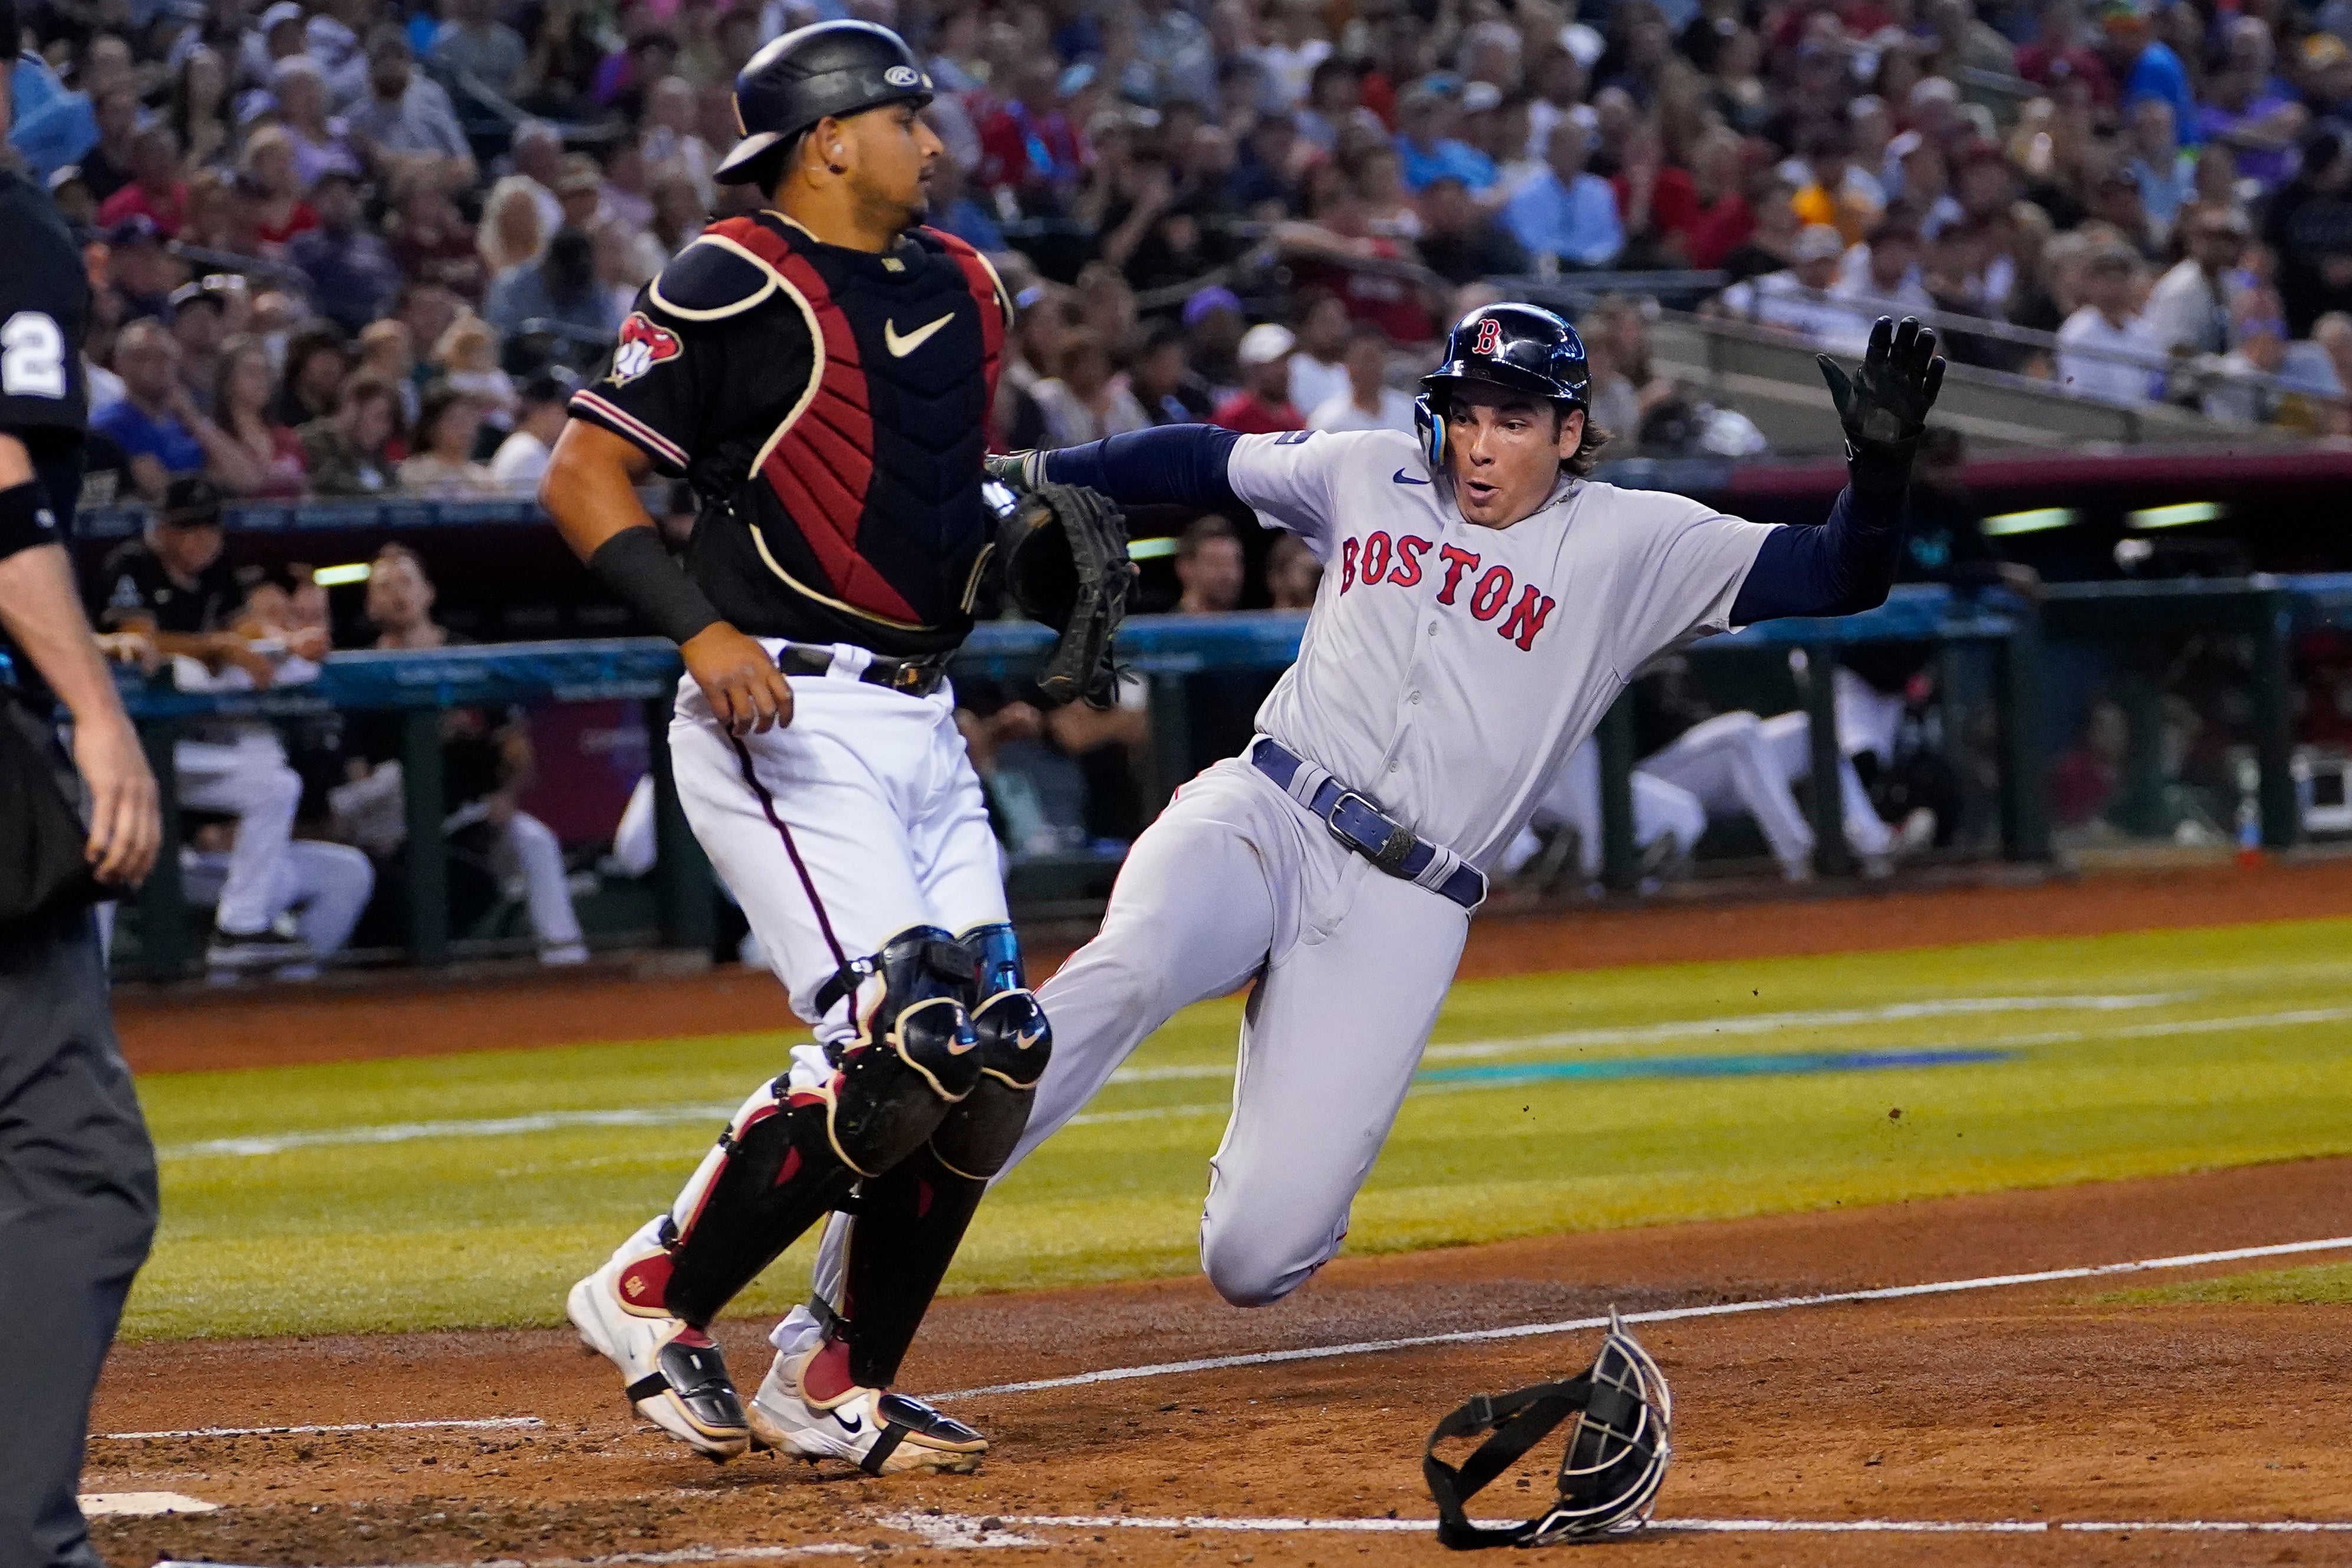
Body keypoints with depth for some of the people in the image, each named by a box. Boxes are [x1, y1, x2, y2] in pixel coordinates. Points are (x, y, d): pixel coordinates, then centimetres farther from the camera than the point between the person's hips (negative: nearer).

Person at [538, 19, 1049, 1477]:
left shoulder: (963, 289, 15)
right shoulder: (733, 288, -9)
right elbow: (583, 475, -12)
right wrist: (701, 628, -24)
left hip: (923, 723, 8)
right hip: (787, 720, -8)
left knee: (995, 1055, 2)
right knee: (904, 1046, -18)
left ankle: (837, 1389, 13)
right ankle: (659, 1295, -1)